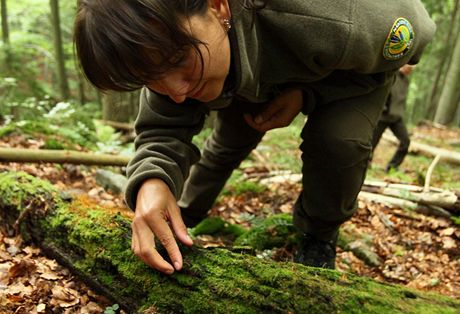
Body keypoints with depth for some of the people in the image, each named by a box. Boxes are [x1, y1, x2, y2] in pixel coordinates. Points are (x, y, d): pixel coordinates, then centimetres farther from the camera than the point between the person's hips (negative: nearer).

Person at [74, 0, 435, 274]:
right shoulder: (165, 46, -30)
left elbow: (411, 34, -26)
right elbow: (163, 131, -24)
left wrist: (308, 94, -37)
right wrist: (151, 180, -48)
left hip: (354, 72, -3)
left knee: (337, 140, -27)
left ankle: (320, 237, 2)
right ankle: (185, 214, 30)